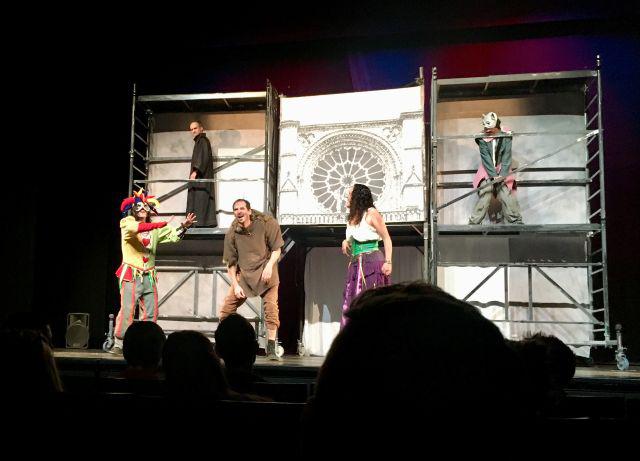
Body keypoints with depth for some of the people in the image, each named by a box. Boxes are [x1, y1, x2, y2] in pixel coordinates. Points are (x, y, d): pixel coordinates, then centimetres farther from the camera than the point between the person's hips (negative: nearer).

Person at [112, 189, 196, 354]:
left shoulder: (155, 228, 14)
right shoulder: (126, 222, -1)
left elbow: (173, 236, 9)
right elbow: (135, 228, -24)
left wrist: (183, 227, -9)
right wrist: (159, 224, -29)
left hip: (149, 276, 5)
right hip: (131, 275, -5)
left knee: (151, 312, 3)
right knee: (127, 310, -10)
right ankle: (118, 344, -2)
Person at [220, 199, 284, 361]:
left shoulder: (266, 223, -7)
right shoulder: (232, 233, -2)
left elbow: (276, 249, -1)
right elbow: (230, 263, 4)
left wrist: (269, 266, -17)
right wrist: (235, 285, -3)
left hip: (265, 272, -2)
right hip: (243, 274, 2)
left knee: (271, 308, -15)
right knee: (225, 310, -3)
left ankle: (271, 350, -6)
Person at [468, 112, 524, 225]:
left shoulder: (505, 137, -2)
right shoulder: (482, 139, -2)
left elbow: (506, 157, -7)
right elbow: (486, 159, -9)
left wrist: (502, 175, -18)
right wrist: (493, 176, -19)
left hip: (502, 173, 0)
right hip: (487, 173, 0)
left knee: (507, 196, -9)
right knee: (484, 196, -13)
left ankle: (517, 221, 2)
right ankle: (473, 222, -9)